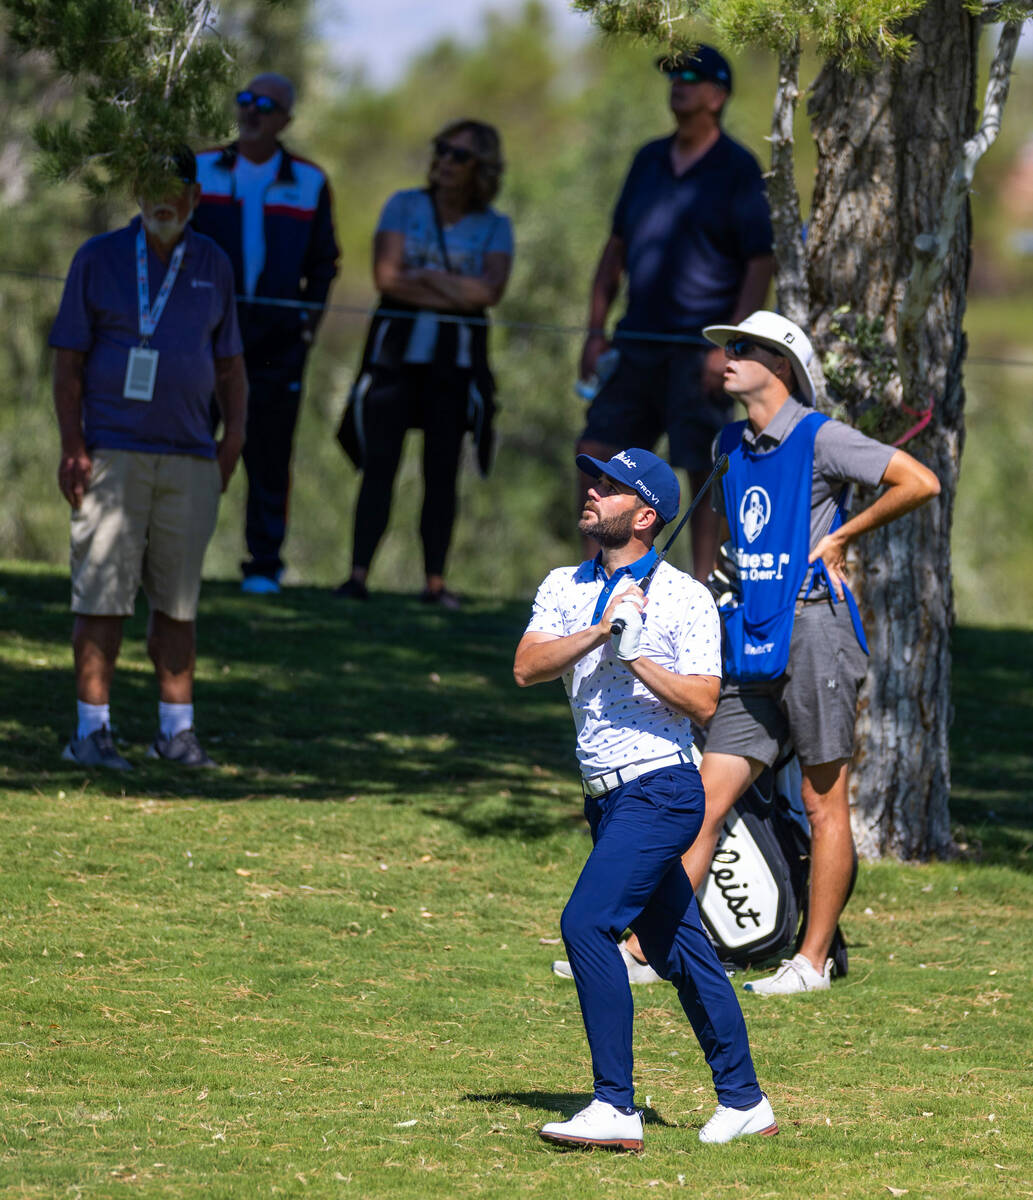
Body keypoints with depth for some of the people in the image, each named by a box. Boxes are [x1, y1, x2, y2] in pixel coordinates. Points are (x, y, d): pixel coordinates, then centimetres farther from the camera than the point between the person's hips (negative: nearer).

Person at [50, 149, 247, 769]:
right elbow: (68, 361, 1)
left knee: (179, 600, 6)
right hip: (111, 454, -3)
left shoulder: (213, 265, 13)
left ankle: (177, 729, 12)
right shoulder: (99, 259, 3)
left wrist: (234, 432, 5)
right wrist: (73, 446, -7)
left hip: (190, 459, 3)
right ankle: (93, 729, -4)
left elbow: (230, 361, 20)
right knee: (104, 595, -6)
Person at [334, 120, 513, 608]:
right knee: (379, 464, -8)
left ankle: (435, 580, 4)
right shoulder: (404, 206, 5)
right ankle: (358, 573, -10)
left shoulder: (494, 227, 5)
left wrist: (424, 276, -11)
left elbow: (490, 290, -11)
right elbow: (386, 275, -8)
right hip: (396, 348, 0)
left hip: (456, 357, 0)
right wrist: (458, 292, -10)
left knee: (442, 471, 0)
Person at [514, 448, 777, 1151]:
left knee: (587, 923, -21)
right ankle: (743, 1102, 22)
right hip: (608, 797, 7)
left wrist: (636, 656, -22)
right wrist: (599, 631, -15)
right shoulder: (565, 588, 11)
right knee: (677, 948, 12)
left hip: (661, 790, -7)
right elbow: (527, 669, -4)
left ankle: (616, 1110, -22)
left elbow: (703, 702, -13)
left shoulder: (684, 597, -6)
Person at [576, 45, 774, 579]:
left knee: (702, 469, -5)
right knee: (596, 450, 0)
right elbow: (617, 245, 19)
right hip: (638, 342, 6)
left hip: (698, 349, -6)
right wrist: (596, 329, 11)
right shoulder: (649, 160, 13)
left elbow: (761, 263, -8)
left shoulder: (738, 169, -5)